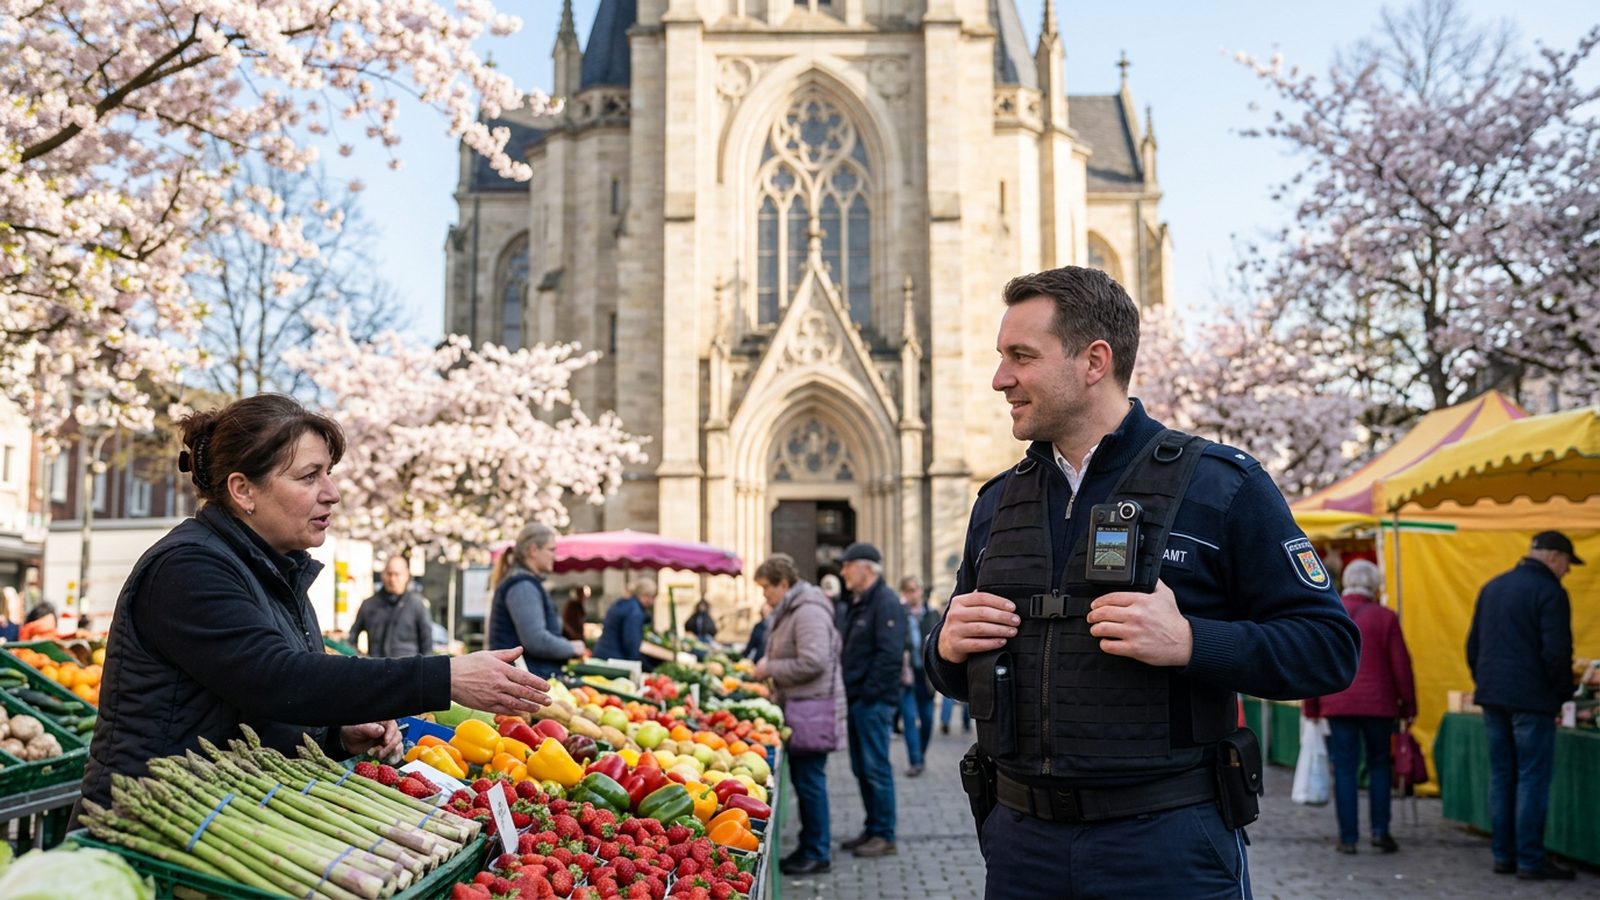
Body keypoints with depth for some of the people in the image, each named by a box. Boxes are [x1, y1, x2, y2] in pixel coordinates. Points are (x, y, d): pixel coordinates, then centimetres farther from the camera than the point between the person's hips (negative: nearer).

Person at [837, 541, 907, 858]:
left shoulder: (885, 602, -14)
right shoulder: (858, 603, 17)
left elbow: (889, 654, -21)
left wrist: (868, 694, -20)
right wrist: (850, 692, 12)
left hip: (874, 701, -10)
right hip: (858, 700, 10)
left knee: (876, 768, -4)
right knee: (862, 769, 14)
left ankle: (884, 835, 3)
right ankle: (872, 829, 23)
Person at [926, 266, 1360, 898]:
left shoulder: (1220, 485, -5)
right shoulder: (996, 502, 9)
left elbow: (1330, 648, -8)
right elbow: (952, 674, 18)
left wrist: (1190, 642, -21)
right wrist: (947, 649, -4)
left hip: (1169, 844, -4)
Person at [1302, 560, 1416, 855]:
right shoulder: (1384, 617, -3)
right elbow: (1400, 665, -2)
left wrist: (1311, 707, 10)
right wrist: (1408, 705, 7)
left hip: (1337, 705, 1)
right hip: (1378, 704, -1)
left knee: (1344, 769, 4)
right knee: (1379, 765, 13)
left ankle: (1348, 837, 4)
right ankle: (1380, 830, 8)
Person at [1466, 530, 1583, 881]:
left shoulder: (1492, 587, 14)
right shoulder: (1549, 592, -10)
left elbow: (1473, 645, 17)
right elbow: (1556, 652, -15)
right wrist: (1562, 694, -3)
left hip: (1492, 697, 7)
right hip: (1531, 699, -7)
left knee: (1501, 776, 11)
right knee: (1533, 779, -2)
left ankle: (1503, 855, 16)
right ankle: (1530, 860, 1)